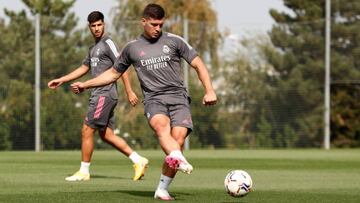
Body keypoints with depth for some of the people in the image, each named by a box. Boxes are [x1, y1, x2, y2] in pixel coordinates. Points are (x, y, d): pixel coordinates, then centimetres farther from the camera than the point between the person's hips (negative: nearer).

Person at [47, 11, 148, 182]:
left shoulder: (107, 43, -7)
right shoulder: (94, 48, 21)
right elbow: (83, 68, 30)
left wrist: (129, 92, -17)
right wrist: (61, 80, 27)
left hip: (105, 94, -9)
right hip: (99, 95, 9)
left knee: (87, 131, -6)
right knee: (106, 135, 7)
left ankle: (84, 172, 0)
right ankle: (139, 161, 7)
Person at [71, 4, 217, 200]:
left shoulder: (174, 41, 10)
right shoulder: (132, 48, 15)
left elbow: (198, 65, 12)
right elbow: (113, 73, 28)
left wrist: (209, 90, 0)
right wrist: (85, 85, 24)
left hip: (178, 98, 0)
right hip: (154, 99, 0)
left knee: (178, 138, -21)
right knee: (161, 125, -35)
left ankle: (162, 189, -11)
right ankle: (179, 160, -64)